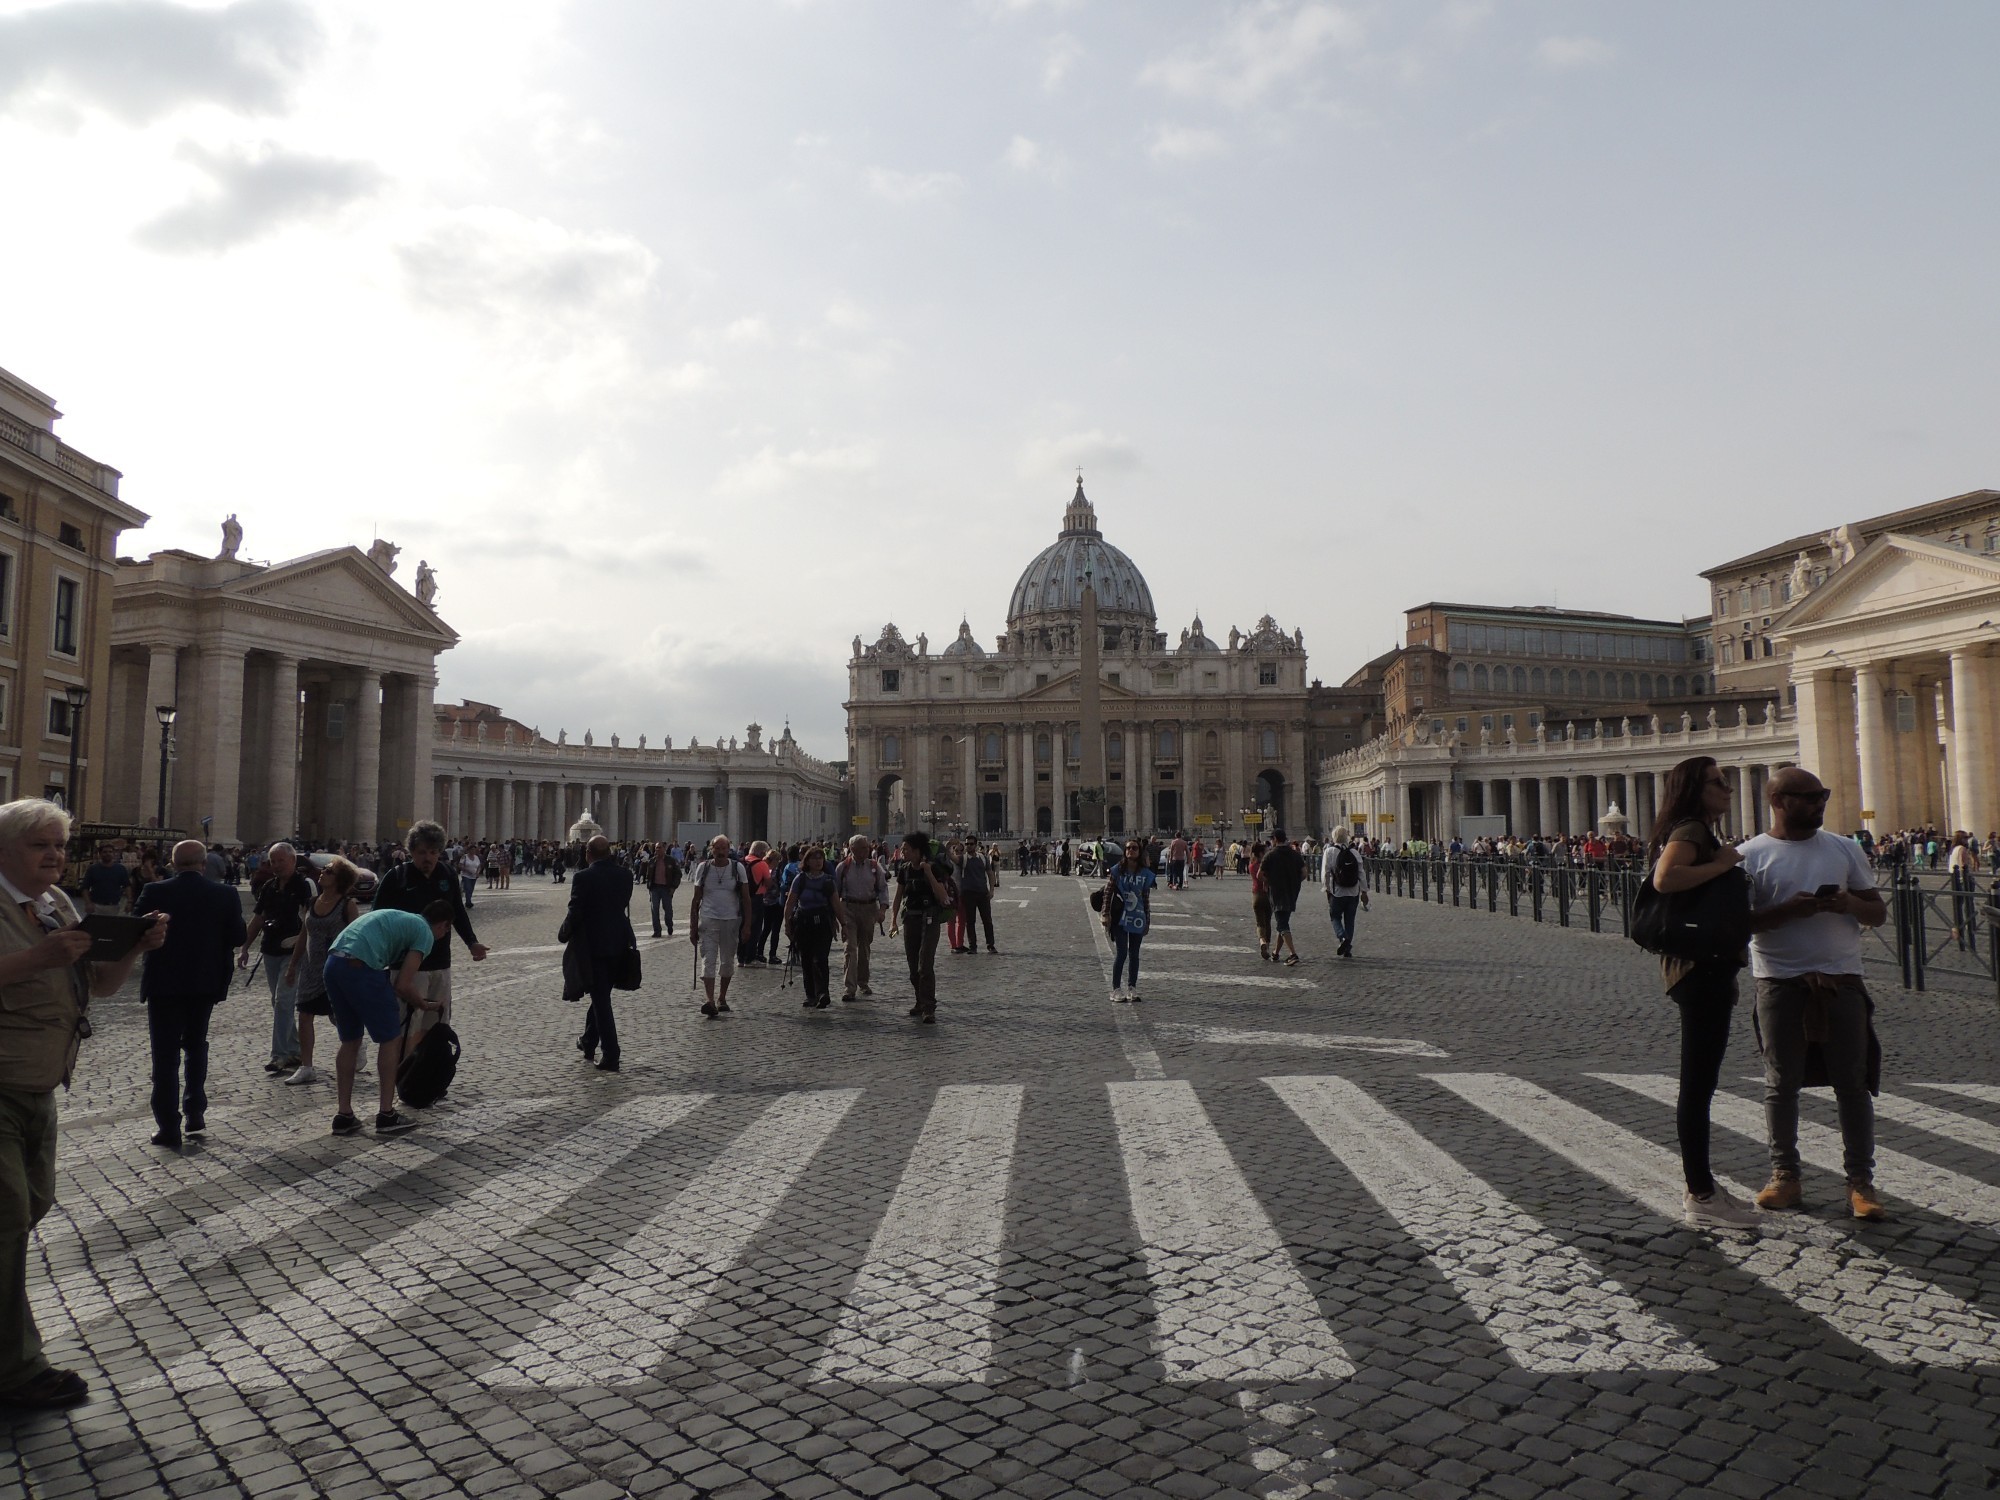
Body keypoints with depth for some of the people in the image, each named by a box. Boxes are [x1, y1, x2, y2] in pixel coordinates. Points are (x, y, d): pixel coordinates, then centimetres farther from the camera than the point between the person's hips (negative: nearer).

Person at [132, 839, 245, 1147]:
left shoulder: (155, 893, -10)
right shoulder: (226, 896, -7)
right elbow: (237, 937, -4)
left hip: (164, 983, -2)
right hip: (206, 982, 2)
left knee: (166, 1055, 4)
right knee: (196, 1044, 21)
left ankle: (169, 1127, 3)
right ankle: (195, 1113, 20)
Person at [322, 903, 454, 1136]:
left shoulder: (397, 917, 30)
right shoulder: (425, 933, 5)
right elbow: (402, 986, -2)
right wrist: (425, 1005, 16)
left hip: (332, 963, 8)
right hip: (360, 968, -8)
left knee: (350, 1041, 20)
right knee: (390, 1039, 7)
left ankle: (344, 1116, 23)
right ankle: (386, 1115, 11)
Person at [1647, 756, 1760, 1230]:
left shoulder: (1702, 833, 19)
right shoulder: (1689, 831, -13)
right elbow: (1664, 879, -33)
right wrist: (1720, 865, -23)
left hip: (1709, 966, 11)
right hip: (1699, 967, -11)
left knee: (1701, 1079, 16)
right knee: (1699, 1080, -6)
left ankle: (1698, 1178, 26)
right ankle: (1701, 1196, -1)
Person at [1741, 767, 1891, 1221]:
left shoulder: (1844, 848, 9)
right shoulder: (1752, 854, -1)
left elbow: (1879, 913, 12)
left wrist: (1850, 904, -10)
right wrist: (1788, 910, -20)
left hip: (1841, 980, 2)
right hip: (1780, 982, -2)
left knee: (1853, 1084, 5)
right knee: (1781, 1084, 5)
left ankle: (1861, 1180, 14)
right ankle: (1785, 1175, 16)